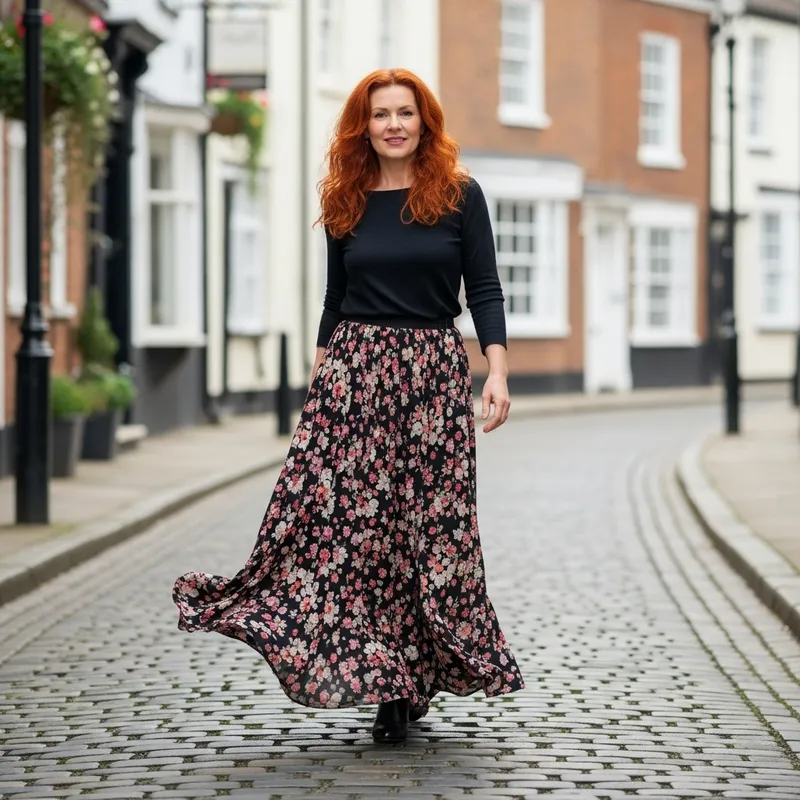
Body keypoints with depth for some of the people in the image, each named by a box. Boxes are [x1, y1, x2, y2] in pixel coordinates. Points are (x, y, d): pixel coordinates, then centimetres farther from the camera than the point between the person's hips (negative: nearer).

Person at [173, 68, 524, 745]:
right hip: (353, 369, 2)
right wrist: (318, 380, 11)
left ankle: (409, 680, 12)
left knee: (431, 524, -1)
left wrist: (497, 372, -11)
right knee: (335, 513, -9)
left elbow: (485, 290, -1)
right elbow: (336, 300, 15)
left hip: (434, 373, -2)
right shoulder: (347, 204, 10)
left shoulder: (459, 195, 2)